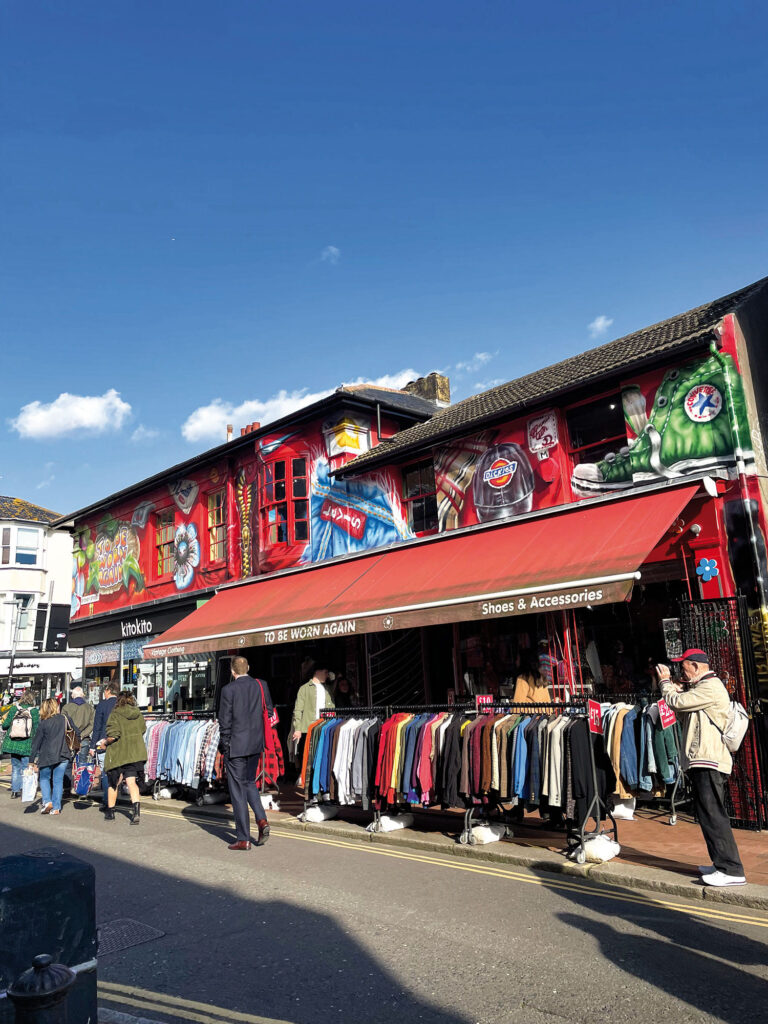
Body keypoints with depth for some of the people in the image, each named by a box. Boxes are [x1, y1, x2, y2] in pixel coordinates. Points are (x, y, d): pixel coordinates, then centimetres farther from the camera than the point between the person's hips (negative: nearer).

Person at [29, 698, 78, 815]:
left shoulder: (43, 723, -3)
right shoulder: (65, 719, 0)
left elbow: (36, 743, -2)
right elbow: (77, 733, 5)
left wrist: (32, 760, 3)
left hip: (47, 756, -1)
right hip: (63, 755, 1)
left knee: (44, 778, 17)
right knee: (58, 780, 8)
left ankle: (47, 801, -1)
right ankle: (56, 808, 5)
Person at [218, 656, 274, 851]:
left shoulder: (229, 689, -12)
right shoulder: (261, 685, 2)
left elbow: (224, 720, -12)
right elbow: (269, 712, 6)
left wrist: (225, 744, 0)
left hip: (236, 745, -5)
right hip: (256, 744, 5)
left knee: (237, 790, 4)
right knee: (249, 782, 22)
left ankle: (243, 839, 8)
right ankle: (261, 819, 3)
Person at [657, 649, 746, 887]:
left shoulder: (710, 686, -14)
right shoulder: (704, 686, 21)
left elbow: (677, 702, -16)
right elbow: (685, 713, 23)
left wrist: (665, 682, 1)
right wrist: (675, 688, 11)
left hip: (709, 762, -11)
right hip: (703, 762, 11)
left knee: (713, 816, -9)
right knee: (708, 815, 15)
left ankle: (732, 871, -6)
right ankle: (722, 864, 23)